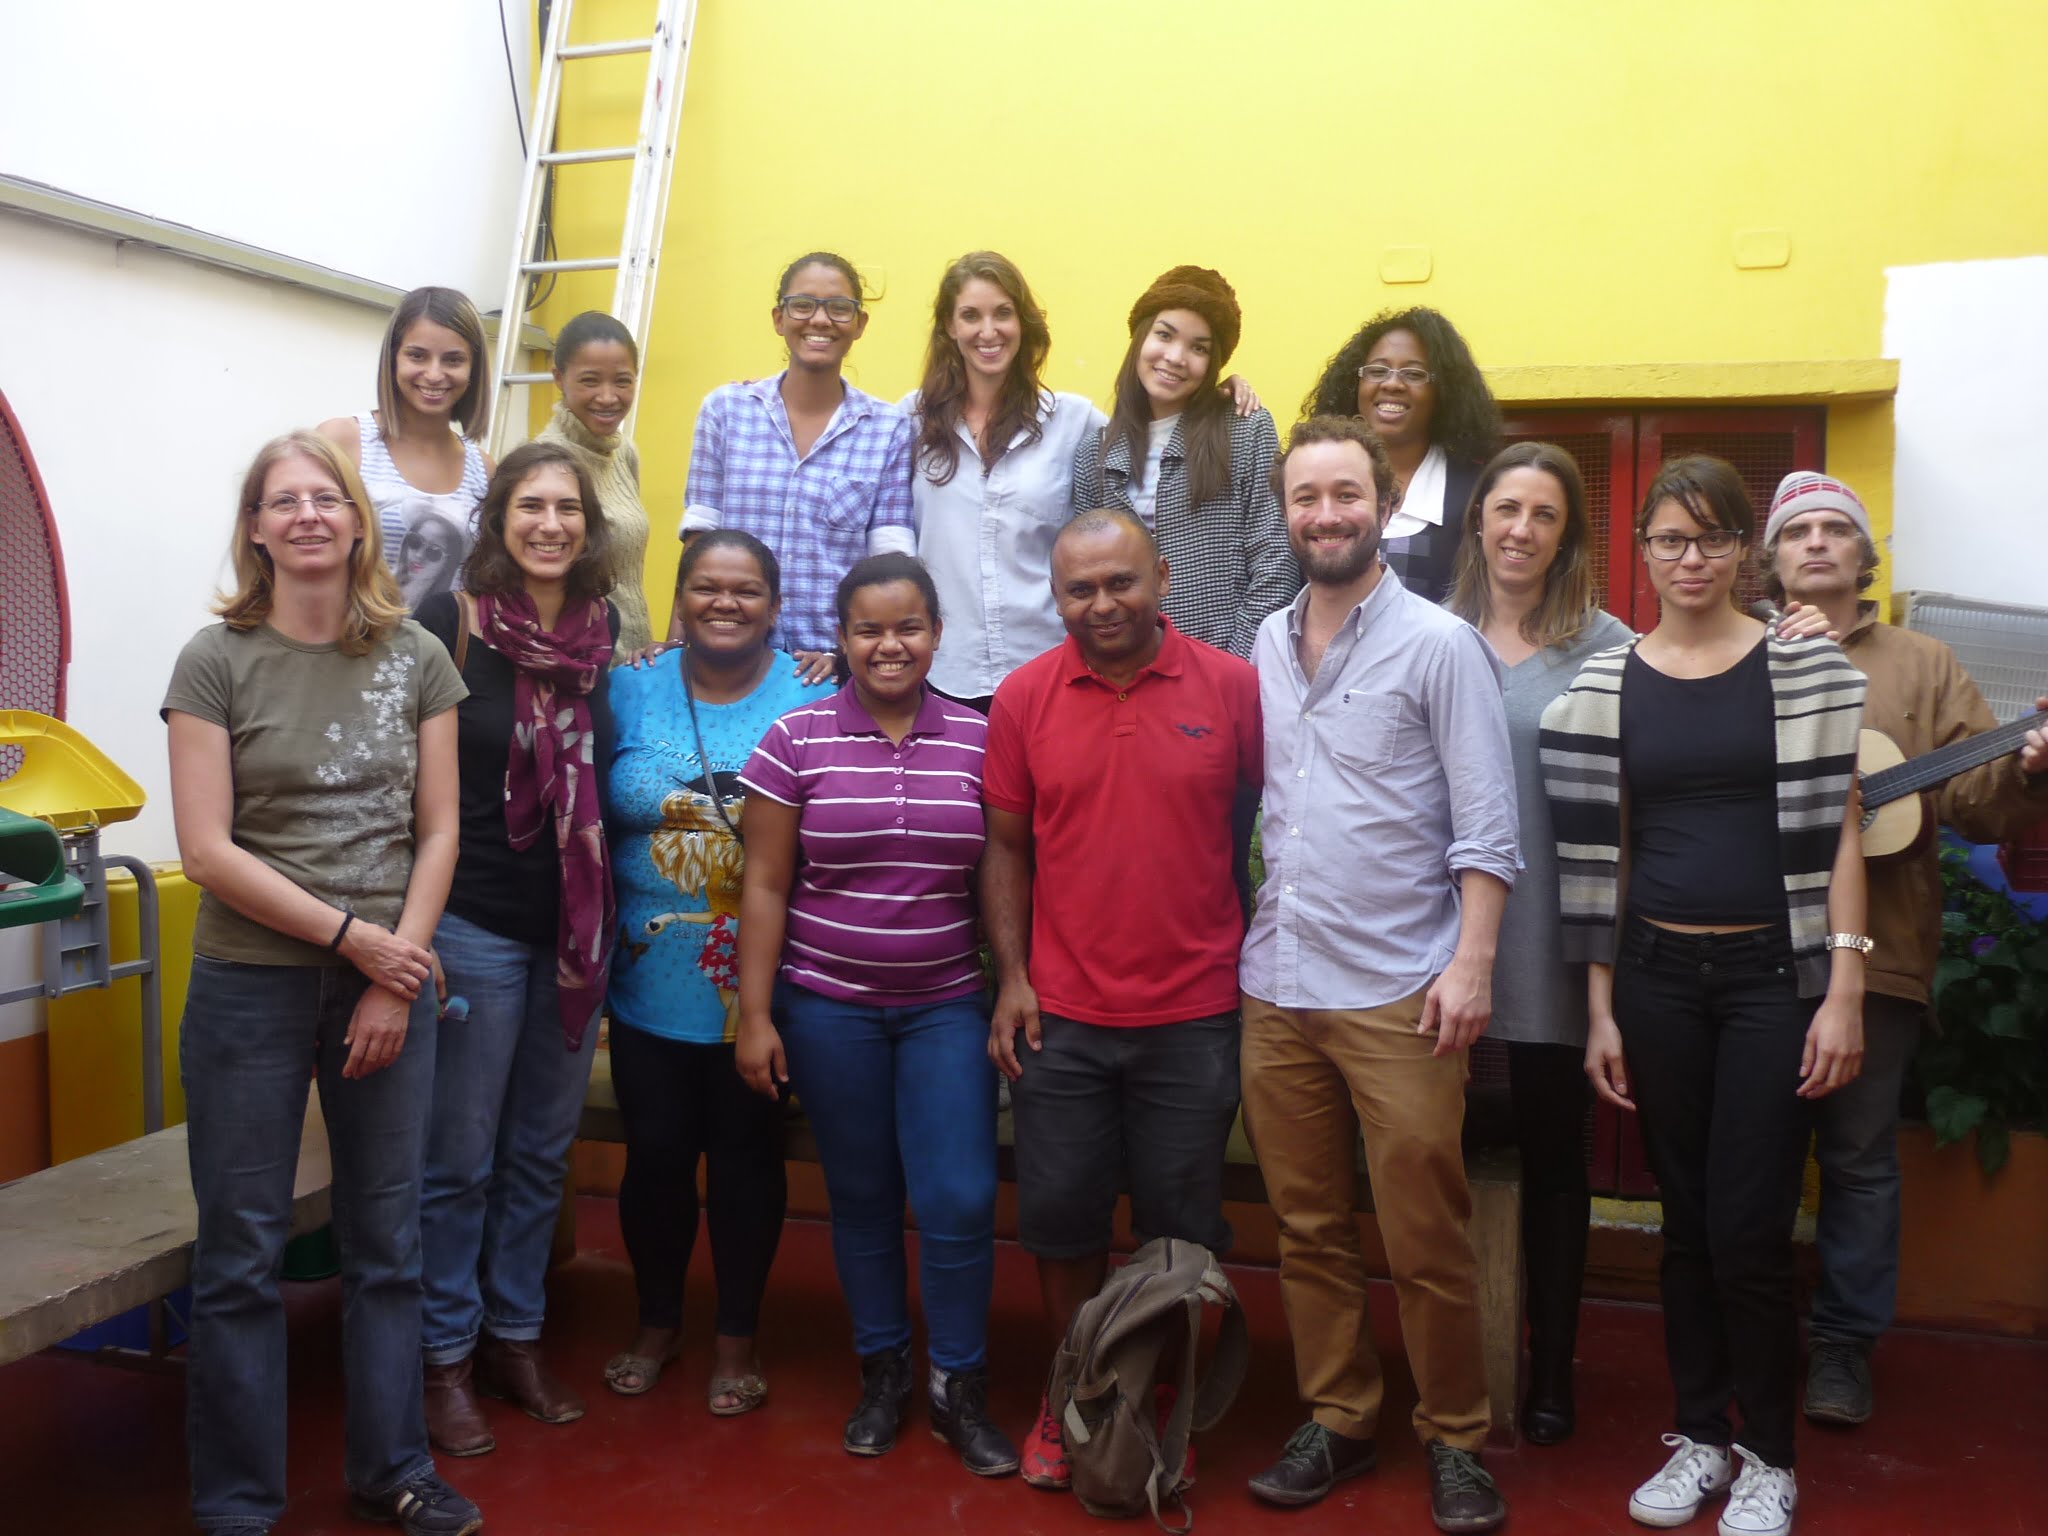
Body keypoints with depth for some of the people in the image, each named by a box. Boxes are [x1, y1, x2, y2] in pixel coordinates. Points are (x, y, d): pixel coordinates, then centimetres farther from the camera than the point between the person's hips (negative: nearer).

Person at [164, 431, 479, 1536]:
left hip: (391, 986, 2)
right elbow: (207, 849, -9)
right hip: (250, 988, -2)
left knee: (387, 1242, 12)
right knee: (242, 1255, 6)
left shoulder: (416, 660, 4)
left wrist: (396, 974, -6)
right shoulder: (217, 661, -4)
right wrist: (353, 936, -12)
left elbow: (437, 830, 3)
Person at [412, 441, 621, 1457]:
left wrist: (615, 916, 12)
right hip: (474, 925, -4)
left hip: (576, 927, 5)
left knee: (542, 1151, 15)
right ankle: (445, 1359, 22)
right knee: (459, 1159, 6)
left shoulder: (605, 627, 4)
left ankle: (515, 1338, 30)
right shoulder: (451, 619, -10)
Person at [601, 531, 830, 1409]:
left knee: (746, 1159, 11)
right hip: (649, 987, 2)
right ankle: (657, 1323, 35)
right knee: (655, 1155, 12)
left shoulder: (811, 699, -4)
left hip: (756, 993, -1)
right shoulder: (630, 691, 1)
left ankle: (736, 1337, 30)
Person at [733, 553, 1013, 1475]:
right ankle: (882, 1371, 30)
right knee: (860, 1197, 11)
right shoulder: (796, 740, -4)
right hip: (828, 1006, 0)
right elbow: (765, 886, -3)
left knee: (960, 1200, -3)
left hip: (947, 1005, 1)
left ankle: (959, 1388, 17)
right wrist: (755, 1014, -5)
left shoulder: (978, 741, 0)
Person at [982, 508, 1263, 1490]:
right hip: (1059, 1018, 1)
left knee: (1181, 1227, 12)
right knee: (1060, 1220, 11)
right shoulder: (1023, 698, -2)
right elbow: (1005, 847, 4)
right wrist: (1011, 978, -2)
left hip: (1194, 1016, -1)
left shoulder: (1231, 687, -5)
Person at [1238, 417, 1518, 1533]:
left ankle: (1455, 1440, 20)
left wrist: (1471, 962, -14)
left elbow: (1486, 825, -7)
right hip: (1277, 986, 5)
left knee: (1426, 1241, 2)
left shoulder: (1439, 645, -4)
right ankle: (1336, 1419, 28)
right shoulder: (1265, 646, 10)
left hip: (1398, 992, -4)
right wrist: (1239, 940, 8)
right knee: (1308, 1230, 12)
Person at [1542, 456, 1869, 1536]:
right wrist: (1600, 1008, 4)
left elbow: (1836, 832, -2)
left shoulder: (1808, 667, -1)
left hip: (1773, 973, -2)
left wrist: (1843, 991, -8)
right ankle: (1700, 1436, 28)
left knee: (1749, 1232, -1)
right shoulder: (1604, 683, 4)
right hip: (1656, 976, 2)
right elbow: (1597, 854, 5)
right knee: (1685, 1220, 11)